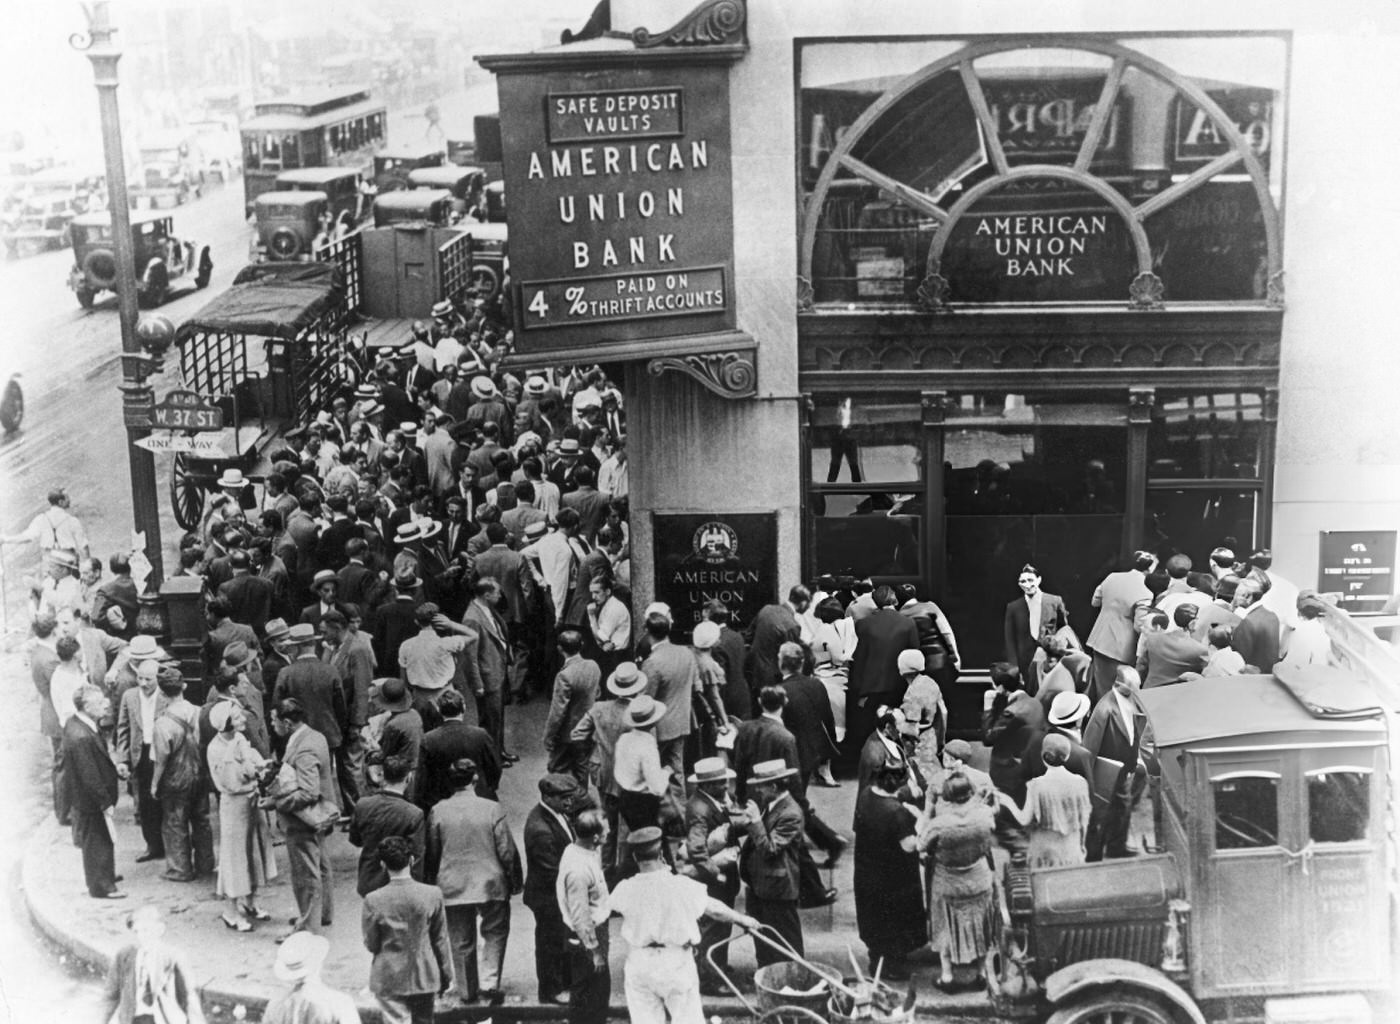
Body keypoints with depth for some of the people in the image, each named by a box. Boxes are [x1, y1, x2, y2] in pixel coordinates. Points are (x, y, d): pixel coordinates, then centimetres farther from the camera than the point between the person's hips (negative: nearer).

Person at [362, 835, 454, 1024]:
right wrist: (446, 975, 10)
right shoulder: (433, 895, -10)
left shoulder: (374, 900, -14)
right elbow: (441, 940, -2)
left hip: (389, 980, -2)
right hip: (425, 978, 2)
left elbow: (371, 945, -6)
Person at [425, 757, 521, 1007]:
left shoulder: (438, 811, -8)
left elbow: (432, 853, 2)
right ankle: (489, 983, 4)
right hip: (490, 884, -2)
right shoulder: (493, 809, -13)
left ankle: (467, 992, 24)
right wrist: (516, 881, 5)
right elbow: (507, 852, -8)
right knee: (495, 933, 16)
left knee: (461, 941, 15)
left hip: (453, 886, 2)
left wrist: (433, 882, 16)